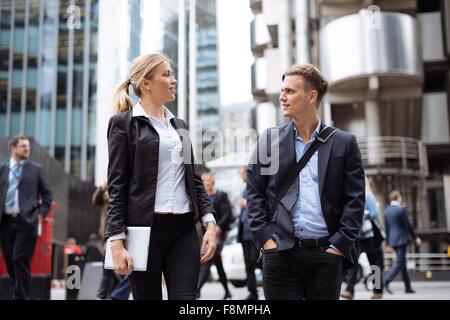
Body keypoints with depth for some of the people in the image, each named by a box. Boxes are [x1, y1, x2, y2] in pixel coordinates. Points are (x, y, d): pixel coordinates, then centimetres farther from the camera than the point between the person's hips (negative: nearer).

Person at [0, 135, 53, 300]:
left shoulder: (36, 169, 6)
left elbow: (47, 193, 9)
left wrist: (41, 214, 0)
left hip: (26, 221, -3)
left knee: (20, 259, -10)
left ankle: (21, 296, -2)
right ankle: (16, 293, 23)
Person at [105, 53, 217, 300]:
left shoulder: (179, 125, 18)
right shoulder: (123, 123, 1)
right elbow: (117, 187, -5)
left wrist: (209, 222, 4)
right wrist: (116, 241, -13)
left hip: (184, 229, 5)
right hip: (145, 228, -4)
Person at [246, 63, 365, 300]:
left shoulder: (344, 143, 5)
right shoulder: (269, 140, 8)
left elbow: (355, 200, 2)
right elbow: (254, 193, 7)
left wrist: (340, 245, -6)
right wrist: (264, 238, -2)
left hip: (327, 254, 0)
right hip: (280, 252, 1)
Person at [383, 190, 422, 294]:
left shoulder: (386, 211, 9)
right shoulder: (401, 209, -12)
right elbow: (408, 225, -10)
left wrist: (388, 244, 17)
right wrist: (415, 237, 1)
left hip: (392, 240, 7)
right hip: (401, 239, -7)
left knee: (402, 263, 13)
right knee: (399, 263, -6)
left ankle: (408, 287, 17)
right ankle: (386, 282, -20)